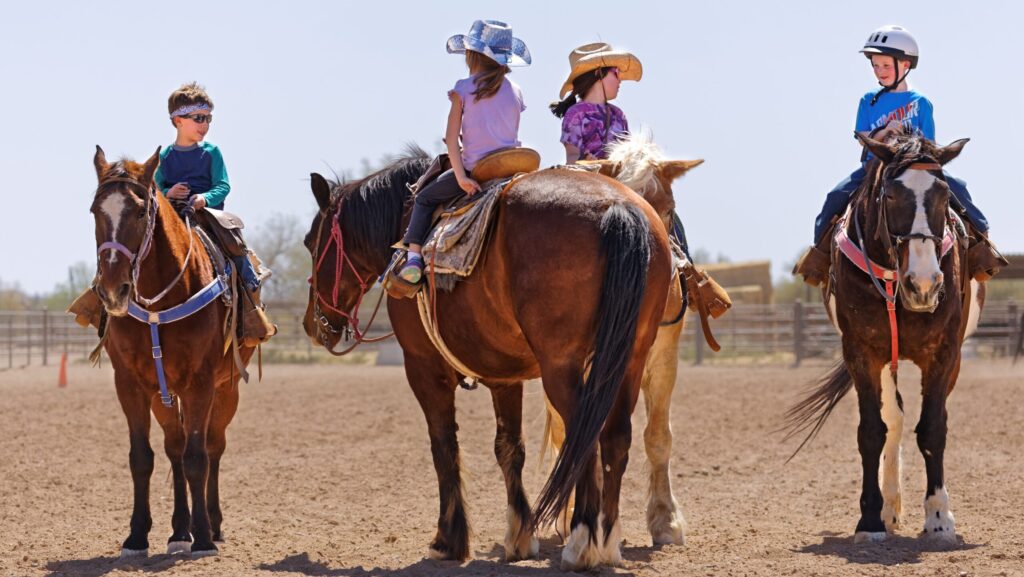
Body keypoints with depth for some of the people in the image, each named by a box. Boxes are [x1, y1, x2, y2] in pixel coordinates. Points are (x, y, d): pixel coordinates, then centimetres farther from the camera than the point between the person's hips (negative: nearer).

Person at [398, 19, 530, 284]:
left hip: (475, 171, -4)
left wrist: (461, 177, -13)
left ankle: (413, 256, -3)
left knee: (424, 199, 15)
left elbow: (451, 138, -10)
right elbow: (512, 138, 14)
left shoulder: (463, 89, -3)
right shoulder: (515, 92, 8)